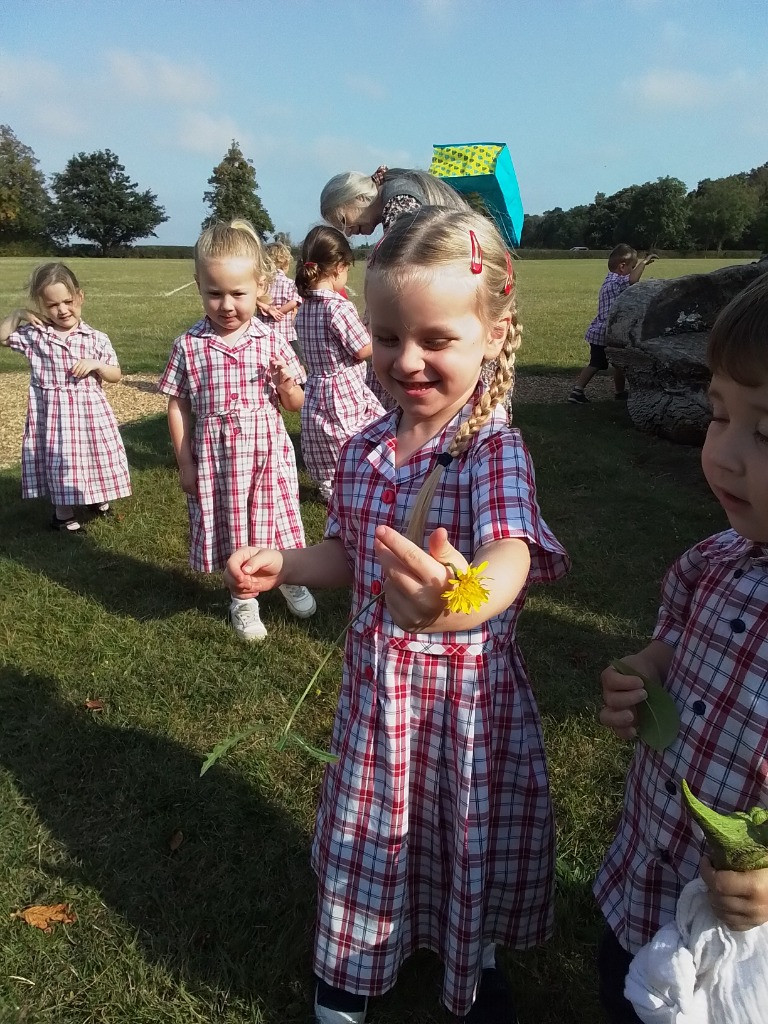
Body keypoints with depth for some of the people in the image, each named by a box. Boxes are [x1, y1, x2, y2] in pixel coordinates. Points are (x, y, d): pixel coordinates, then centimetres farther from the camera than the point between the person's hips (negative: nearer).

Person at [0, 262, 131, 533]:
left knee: (93, 457, 14)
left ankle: (97, 499, 39)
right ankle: (64, 513, 23)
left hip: (89, 411, 1)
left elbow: (116, 375, 1)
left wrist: (95, 365, -18)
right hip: (52, 412, 0)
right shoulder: (33, 335, -2)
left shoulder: (96, 339, -4)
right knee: (60, 461, 8)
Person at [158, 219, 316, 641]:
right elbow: (177, 407, 0)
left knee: (276, 525, 14)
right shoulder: (188, 346, -7)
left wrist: (286, 383, -20)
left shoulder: (272, 343, -5)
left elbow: (295, 405, 2)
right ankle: (244, 599, 37)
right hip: (215, 460, 0)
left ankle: (289, 579, 44)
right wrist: (184, 462, -1)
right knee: (231, 530, 15)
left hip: (268, 454, 0)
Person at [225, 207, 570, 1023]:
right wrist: (281, 566, -8)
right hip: (376, 679, 4)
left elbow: (512, 556, -40)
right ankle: (357, 958, 52)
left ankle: (473, 958, 52)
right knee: (370, 832, 22)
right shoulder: (361, 452, -4)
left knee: (471, 835, 19)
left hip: (469, 686, -4)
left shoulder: (494, 449, -21)